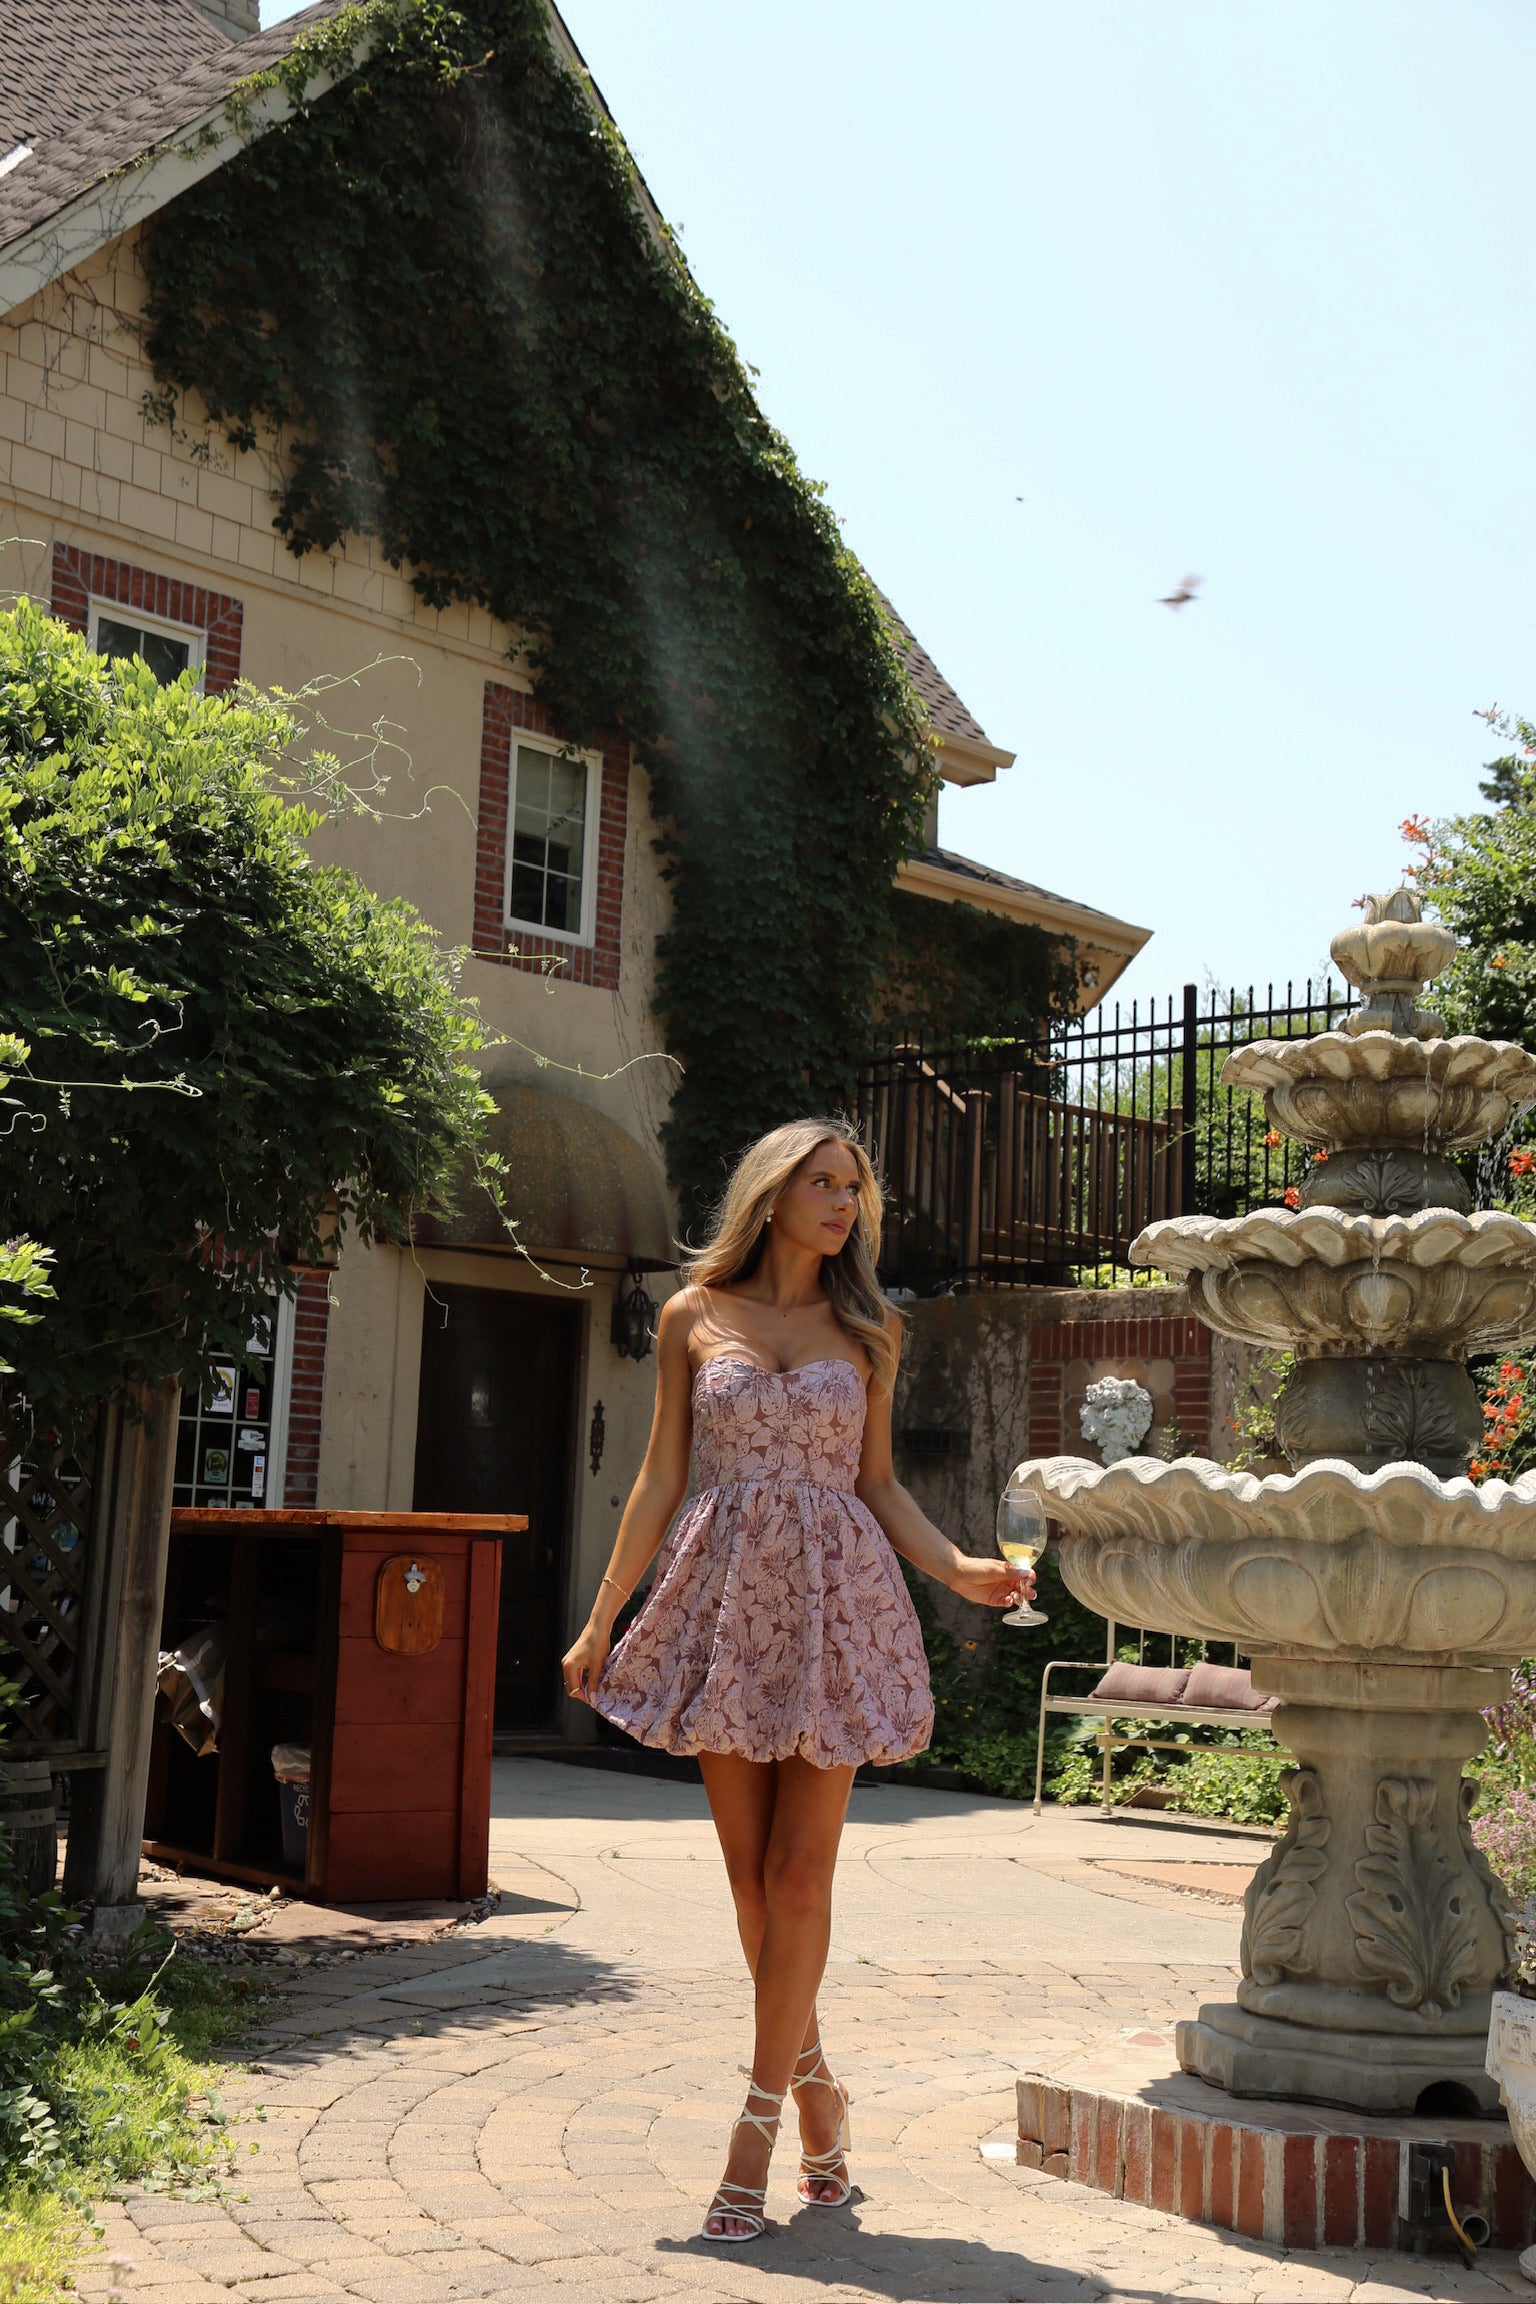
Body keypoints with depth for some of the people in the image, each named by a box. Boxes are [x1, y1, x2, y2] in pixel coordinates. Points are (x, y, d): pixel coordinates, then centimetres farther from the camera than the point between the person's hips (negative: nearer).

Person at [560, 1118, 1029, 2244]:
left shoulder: (866, 1330, 9)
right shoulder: (696, 1317, 7)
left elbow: (879, 1485, 11)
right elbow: (662, 1480, 9)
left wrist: (960, 1567, -5)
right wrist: (601, 1620, 8)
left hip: (831, 1600, 0)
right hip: (725, 1593, 0)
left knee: (798, 1873, -4)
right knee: (751, 1873, 4)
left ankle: (758, 2123, 3)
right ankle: (817, 2087, 23)